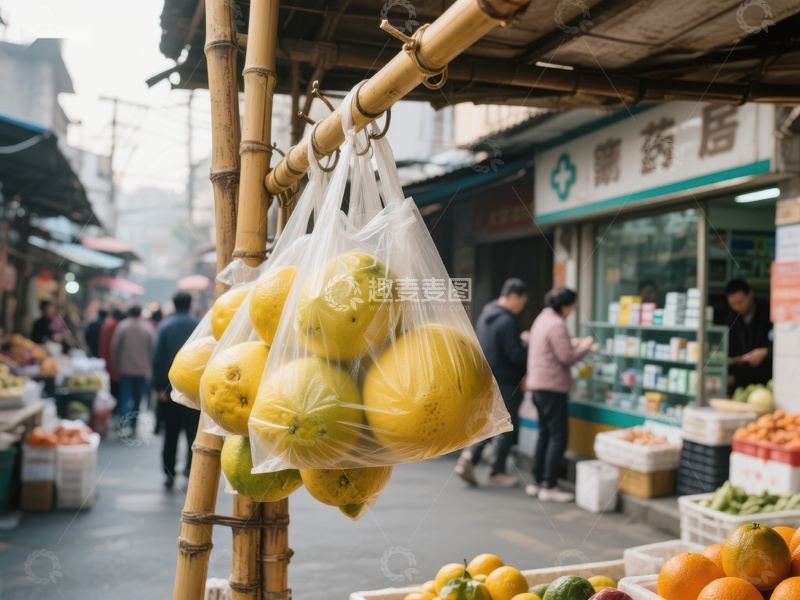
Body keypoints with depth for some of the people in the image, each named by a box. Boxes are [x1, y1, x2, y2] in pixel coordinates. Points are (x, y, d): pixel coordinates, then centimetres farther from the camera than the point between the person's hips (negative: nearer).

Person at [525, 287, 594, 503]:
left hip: (539, 385, 10)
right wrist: (584, 347, -1)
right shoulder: (556, 325, -16)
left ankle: (536, 482, 20)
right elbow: (567, 358, -17)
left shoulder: (542, 319, 16)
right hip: (552, 386, -10)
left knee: (545, 434, 16)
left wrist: (573, 344, 16)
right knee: (558, 436, -5)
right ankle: (549, 486, -4)